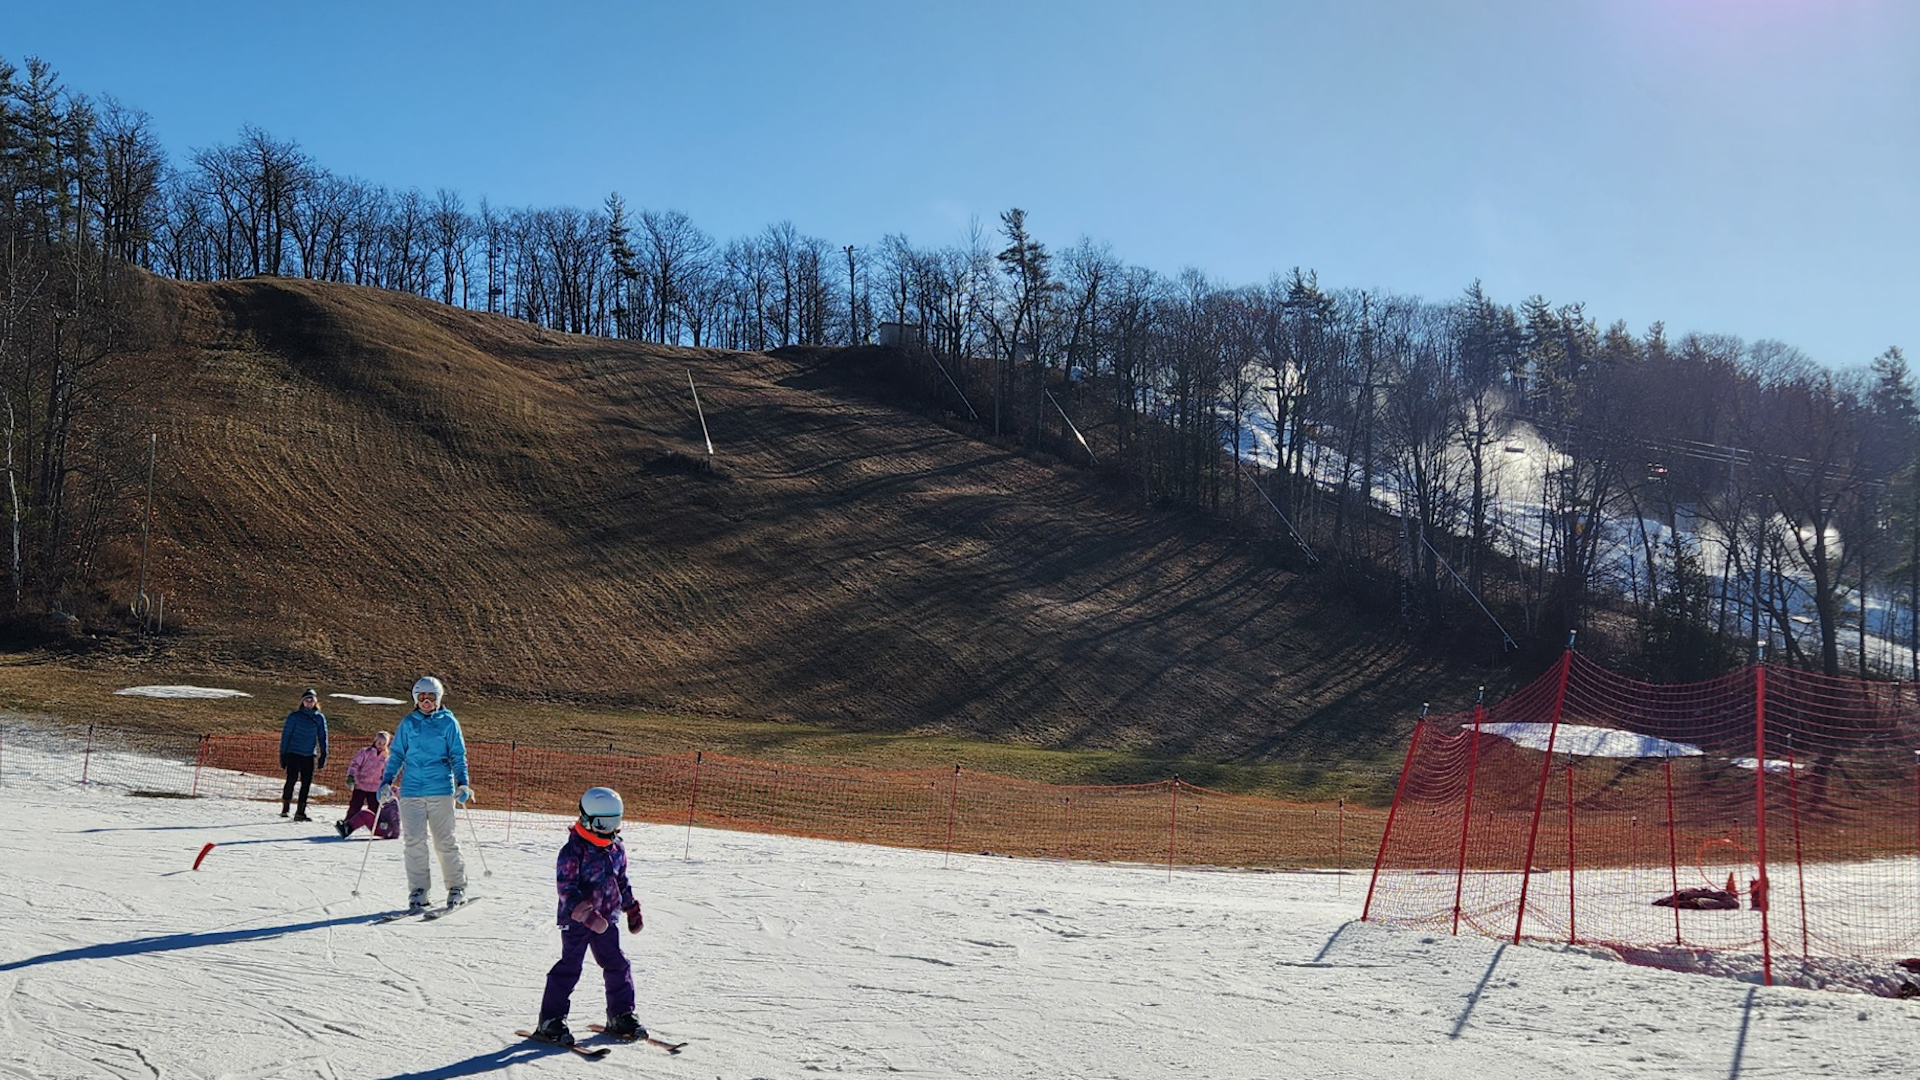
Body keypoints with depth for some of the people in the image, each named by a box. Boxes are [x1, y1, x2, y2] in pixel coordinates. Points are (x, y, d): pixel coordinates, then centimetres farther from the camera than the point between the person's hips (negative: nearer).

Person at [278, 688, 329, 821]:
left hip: (309, 755, 3)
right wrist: (283, 754, -2)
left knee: (306, 783, -1)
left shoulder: (319, 718, 9)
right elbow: (285, 735, 3)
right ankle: (285, 808, 0)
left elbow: (322, 737, 14)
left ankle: (300, 812, 3)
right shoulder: (294, 716, 1)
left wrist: (323, 755, 7)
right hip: (293, 753, -3)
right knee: (291, 779, -12)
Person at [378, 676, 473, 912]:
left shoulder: (448, 722, 6)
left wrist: (462, 784, -5)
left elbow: (458, 756, 6)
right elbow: (396, 755, 17)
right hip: (411, 790, 2)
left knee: (445, 841, 0)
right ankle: (418, 892, 1)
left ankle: (457, 887, 12)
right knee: (414, 841, -6)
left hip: (441, 789, -2)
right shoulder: (408, 723, 12)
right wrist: (386, 782, 5)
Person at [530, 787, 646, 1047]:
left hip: (606, 920, 7)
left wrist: (632, 910, 21)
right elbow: (567, 889, -20)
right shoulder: (573, 850, -16)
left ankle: (621, 1016, 20)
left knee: (618, 966, 8)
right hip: (576, 920, -6)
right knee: (569, 968, -4)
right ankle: (550, 1021, 6)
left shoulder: (617, 849, 7)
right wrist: (587, 914, -29)